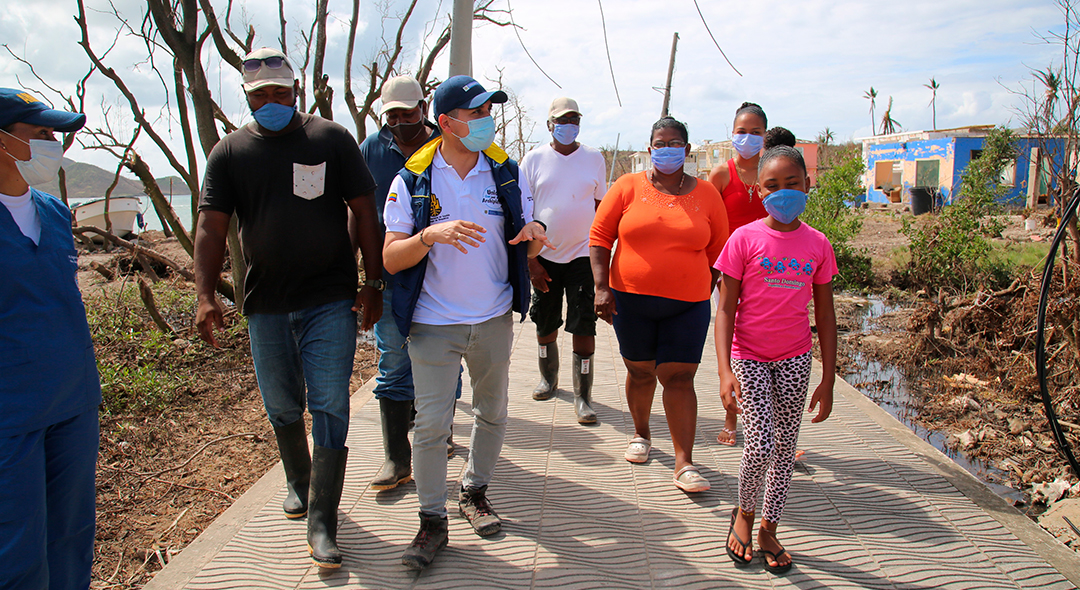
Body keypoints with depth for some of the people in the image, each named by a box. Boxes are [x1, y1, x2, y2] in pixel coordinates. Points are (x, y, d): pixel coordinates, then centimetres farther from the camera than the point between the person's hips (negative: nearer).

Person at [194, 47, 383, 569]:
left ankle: (322, 526, 4)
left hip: (331, 302, -3)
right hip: (266, 305, 3)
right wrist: (205, 294, -14)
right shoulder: (230, 152, 5)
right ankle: (299, 483, 42)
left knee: (329, 407, -5)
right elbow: (212, 227, -1)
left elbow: (364, 212, 0)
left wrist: (373, 283, -5)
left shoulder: (331, 139, 0)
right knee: (281, 408, 16)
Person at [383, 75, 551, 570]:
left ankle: (474, 493, 36)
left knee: (492, 413, 14)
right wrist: (431, 235, -29)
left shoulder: (507, 174, 1)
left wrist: (533, 234, -17)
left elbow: (526, 249, 7)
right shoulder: (412, 181, -6)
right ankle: (432, 521, 15)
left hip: (494, 319, 3)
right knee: (431, 422, -3)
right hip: (433, 322, -3)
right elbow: (391, 259, -10)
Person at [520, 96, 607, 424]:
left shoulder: (594, 158, 4)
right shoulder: (534, 160, 1)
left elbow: (601, 207, 10)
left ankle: (582, 397, 5)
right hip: (544, 256, 1)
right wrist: (531, 260, -5)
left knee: (584, 326, -4)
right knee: (545, 324, 13)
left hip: (583, 254, -1)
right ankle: (548, 378, 36)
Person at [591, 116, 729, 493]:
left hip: (687, 305, 0)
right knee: (640, 372, 13)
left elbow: (717, 252, 11)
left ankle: (684, 464, 1)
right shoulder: (628, 187, 1)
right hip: (631, 299, 1)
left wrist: (704, 293, 7)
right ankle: (641, 434, 38)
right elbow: (600, 237, 0)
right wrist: (601, 287, -8)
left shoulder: (706, 195, 5)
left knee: (679, 378, -4)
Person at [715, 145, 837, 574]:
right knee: (760, 444, -12)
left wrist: (828, 381, 2)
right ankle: (744, 513, 18)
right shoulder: (745, 239, -9)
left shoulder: (817, 244, 0)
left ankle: (768, 528, 27)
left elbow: (825, 317, 5)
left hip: (795, 357, 3)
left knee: (785, 446, 9)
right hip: (749, 356, -3)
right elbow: (725, 310, -10)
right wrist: (725, 370, -20)